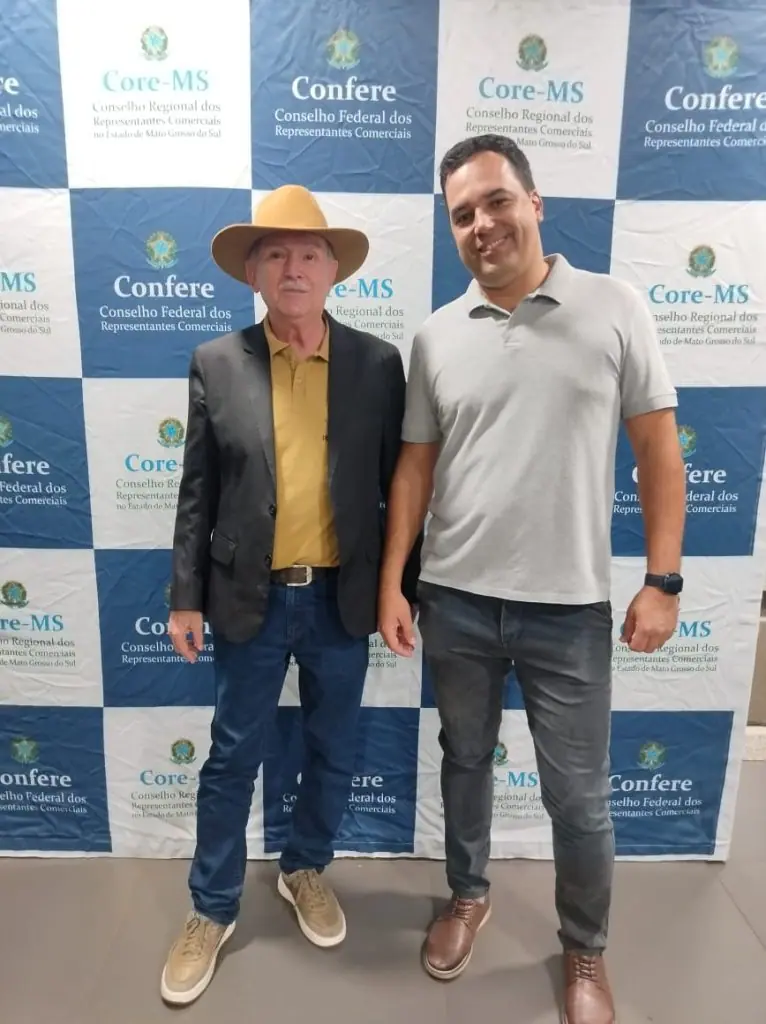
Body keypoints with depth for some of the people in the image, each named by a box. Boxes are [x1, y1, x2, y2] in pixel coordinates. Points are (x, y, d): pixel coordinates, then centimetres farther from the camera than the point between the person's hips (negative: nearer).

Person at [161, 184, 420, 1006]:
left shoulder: (378, 363, -2)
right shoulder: (216, 363, -3)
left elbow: (397, 486, 1)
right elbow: (197, 492, 0)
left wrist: (406, 590, 1)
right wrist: (185, 596, -1)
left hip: (342, 598, 1)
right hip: (249, 599, 0)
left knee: (332, 754, 17)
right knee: (232, 758, 13)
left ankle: (305, 870, 44)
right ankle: (212, 908, 36)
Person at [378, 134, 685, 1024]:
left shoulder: (616, 310, -3)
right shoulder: (435, 338, 3)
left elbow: (658, 449, -2)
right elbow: (415, 466, 5)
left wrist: (663, 579, -6)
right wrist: (391, 582, 0)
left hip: (569, 606, -2)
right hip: (454, 600, 3)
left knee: (578, 795, 12)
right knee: (464, 760, 20)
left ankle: (585, 950, 39)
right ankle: (468, 895, 47)